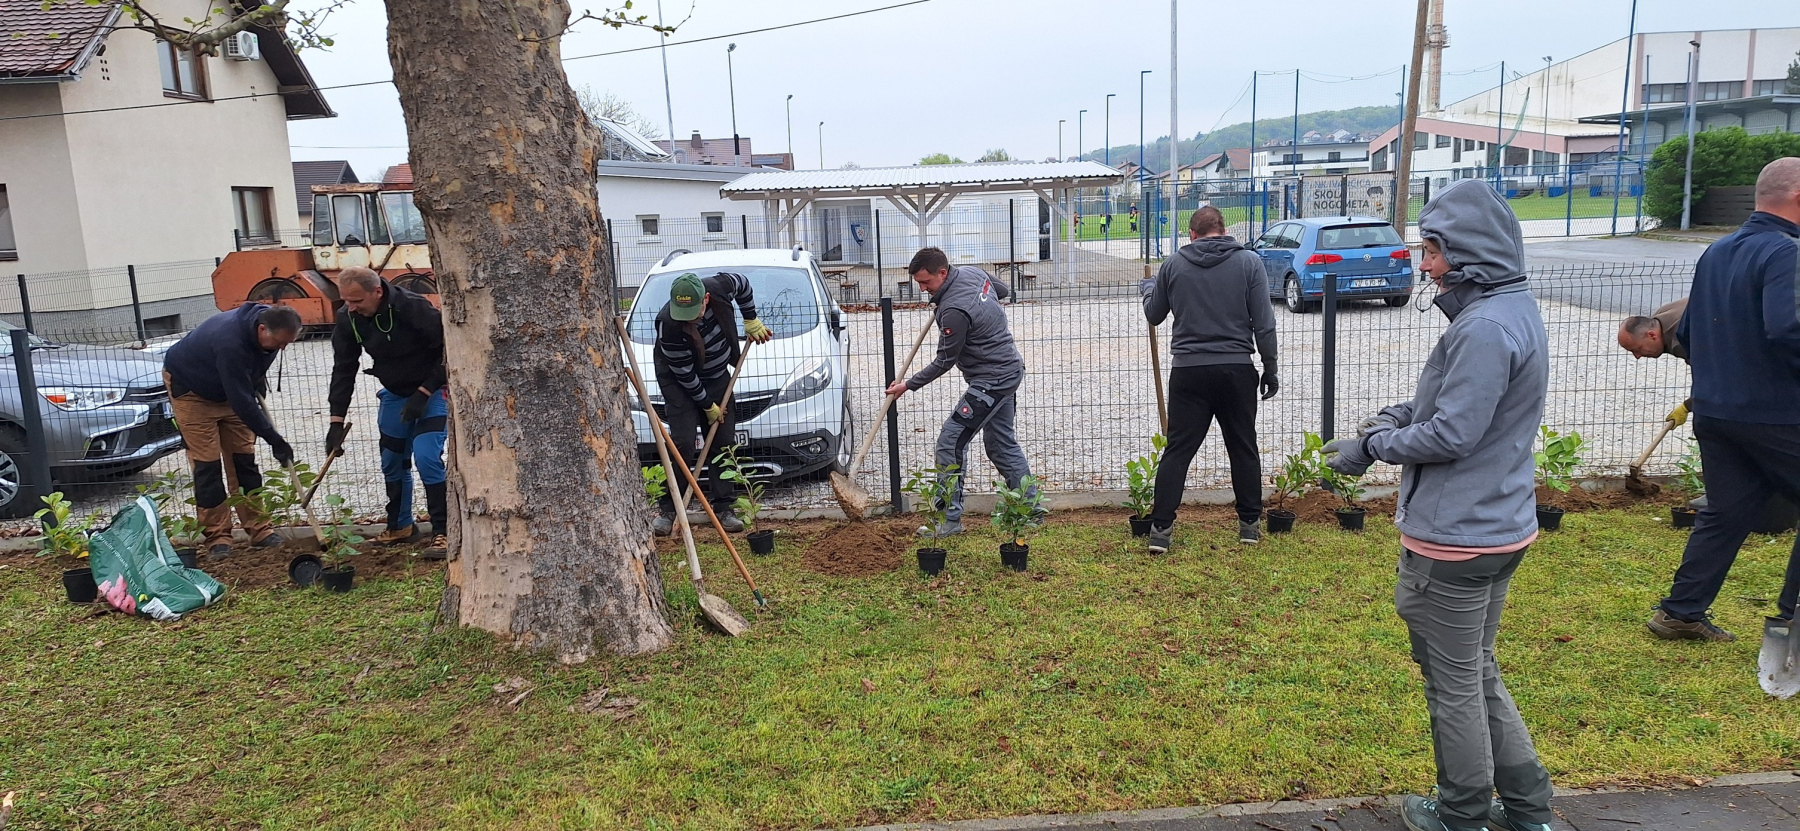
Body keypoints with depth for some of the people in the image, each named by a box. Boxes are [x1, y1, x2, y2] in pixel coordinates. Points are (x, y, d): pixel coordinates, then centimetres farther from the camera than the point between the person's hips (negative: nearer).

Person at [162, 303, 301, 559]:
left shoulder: (267, 322, -18)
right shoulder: (230, 341, -41)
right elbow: (242, 401, -37)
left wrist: (259, 378, -5)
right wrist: (275, 440, -33)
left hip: (229, 388, 7)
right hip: (189, 386, -7)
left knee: (243, 457, 2)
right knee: (207, 463, -10)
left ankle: (258, 529, 5)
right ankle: (216, 537, -4)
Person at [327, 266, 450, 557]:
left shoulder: (414, 308, -28)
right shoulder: (347, 319, -9)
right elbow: (343, 369, -4)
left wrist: (423, 393, -24)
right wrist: (336, 421, -8)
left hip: (432, 390, -6)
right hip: (395, 393, 7)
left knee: (426, 457, -19)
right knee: (392, 462, 11)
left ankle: (444, 532, -11)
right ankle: (401, 526, 29)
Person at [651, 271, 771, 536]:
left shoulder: (720, 286, -24)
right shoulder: (669, 324, -33)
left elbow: (743, 284, 2)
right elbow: (684, 374, -23)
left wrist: (751, 321, 3)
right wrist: (708, 406, -14)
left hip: (717, 375, 5)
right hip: (679, 383, -5)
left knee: (723, 442, 2)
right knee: (682, 443, -15)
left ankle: (723, 507, 8)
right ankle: (667, 509, -4)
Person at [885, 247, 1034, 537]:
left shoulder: (954, 311, -27)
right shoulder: (972, 272, 0)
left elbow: (944, 362, -17)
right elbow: (1003, 291, 21)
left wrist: (908, 385, -8)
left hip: (991, 380, -11)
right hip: (1009, 368, 11)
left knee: (950, 442, -8)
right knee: (1001, 443, 18)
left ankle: (949, 519, -3)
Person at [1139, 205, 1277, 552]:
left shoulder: (1173, 265, 2)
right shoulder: (1248, 261, -1)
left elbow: (1154, 315, 14)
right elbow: (1264, 323, -3)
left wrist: (1148, 290, 35)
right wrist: (1270, 368, 7)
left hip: (1188, 370, 0)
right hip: (1236, 370, 0)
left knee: (1178, 449, 4)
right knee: (1243, 448, 13)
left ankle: (1160, 527, 1)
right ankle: (1250, 522, 21)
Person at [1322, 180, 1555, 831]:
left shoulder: (1485, 327, -24)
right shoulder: (1515, 309, 9)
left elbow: (1453, 433, -24)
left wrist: (1371, 447, -11)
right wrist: (1402, 414, 5)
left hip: (1457, 538, -10)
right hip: (1501, 526, 10)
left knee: (1454, 681, 9)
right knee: (1478, 671, 23)